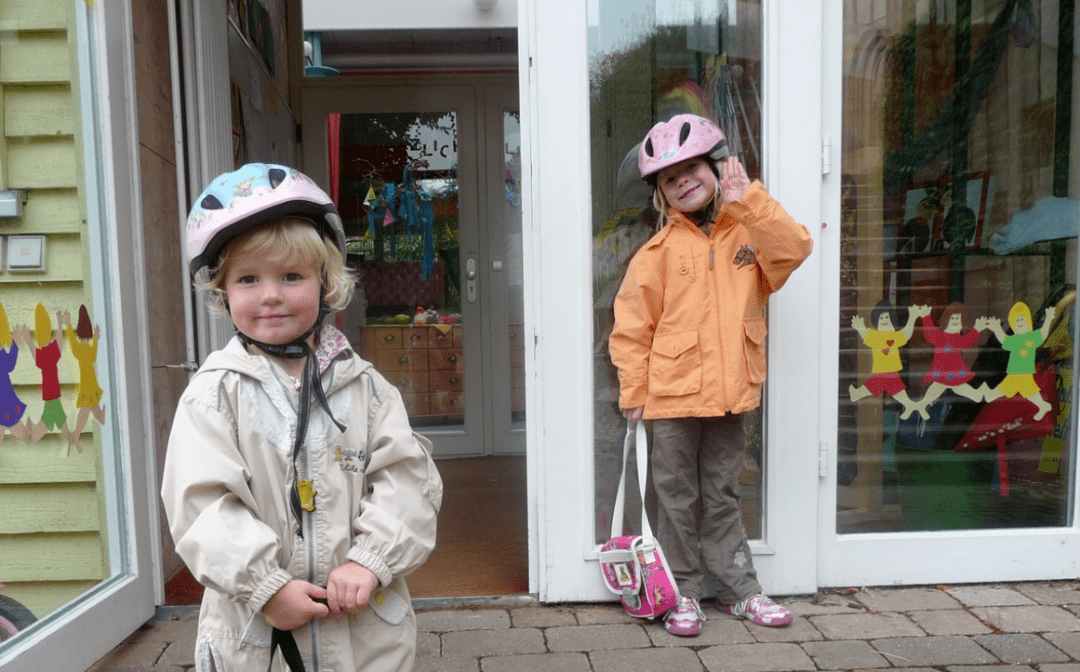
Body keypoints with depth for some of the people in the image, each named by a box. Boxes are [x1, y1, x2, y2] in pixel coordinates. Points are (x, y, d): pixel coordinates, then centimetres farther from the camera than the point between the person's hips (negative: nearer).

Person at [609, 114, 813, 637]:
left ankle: (739, 591, 30)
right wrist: (634, 392, -6)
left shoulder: (747, 232, 6)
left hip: (729, 396, 3)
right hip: (673, 397, -2)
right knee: (678, 501, 10)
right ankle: (682, 595, 24)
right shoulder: (660, 251, -5)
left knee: (723, 499, 17)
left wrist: (746, 199, -15)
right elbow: (630, 326, -5)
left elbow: (795, 247, -13)